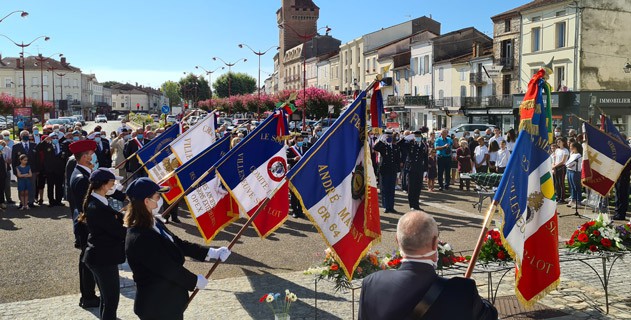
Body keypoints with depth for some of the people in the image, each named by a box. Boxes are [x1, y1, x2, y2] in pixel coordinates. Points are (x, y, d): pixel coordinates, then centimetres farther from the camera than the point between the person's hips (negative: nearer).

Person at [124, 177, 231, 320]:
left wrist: (211, 252, 4)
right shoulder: (140, 238, -29)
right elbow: (168, 268, -24)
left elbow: (179, 244, 8)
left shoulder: (154, 224, 2)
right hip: (157, 307, -9)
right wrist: (195, 280, -10)